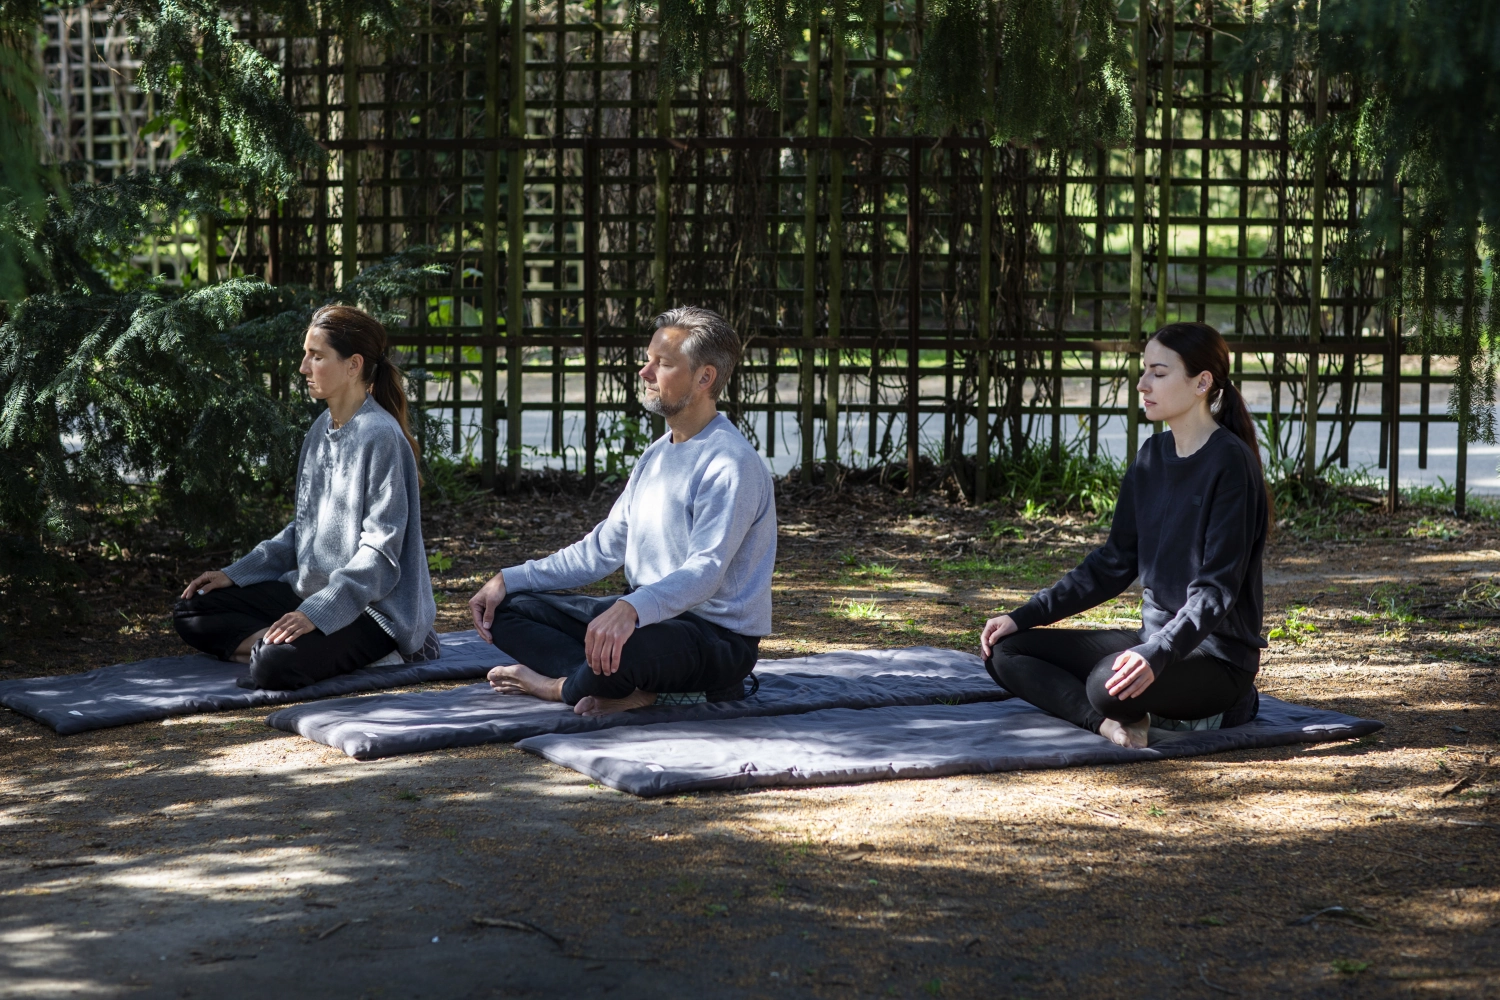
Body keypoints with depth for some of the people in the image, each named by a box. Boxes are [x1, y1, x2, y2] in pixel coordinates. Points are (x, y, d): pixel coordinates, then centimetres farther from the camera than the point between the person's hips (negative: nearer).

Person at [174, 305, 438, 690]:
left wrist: (317, 612, -29)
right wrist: (235, 574, 10)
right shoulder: (322, 429, 10)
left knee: (275, 667, -33)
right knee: (192, 613, 3)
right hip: (311, 590, 9)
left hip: (371, 607, -9)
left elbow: (380, 555, -21)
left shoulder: (380, 437, -17)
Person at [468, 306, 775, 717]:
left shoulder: (730, 464, -17)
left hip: (718, 633, -10)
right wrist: (510, 579, 9)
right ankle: (627, 687, -18)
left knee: (614, 646, -42)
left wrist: (631, 609, -47)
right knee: (508, 607, 3)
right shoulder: (657, 455, 15)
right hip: (649, 615, 10)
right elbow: (602, 549, 19)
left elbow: (704, 572, -30)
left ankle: (562, 686, -7)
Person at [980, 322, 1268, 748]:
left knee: (1110, 684, -38)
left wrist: (1156, 655, -34)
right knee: (1005, 651, -1)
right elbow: (1113, 563, 13)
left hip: (1217, 655, -8)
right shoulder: (1153, 457, 9)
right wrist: (1025, 616, 5)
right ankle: (1113, 723, -16)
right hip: (1156, 638, 8)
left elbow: (1217, 588, -21)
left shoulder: (1229, 463, -15)